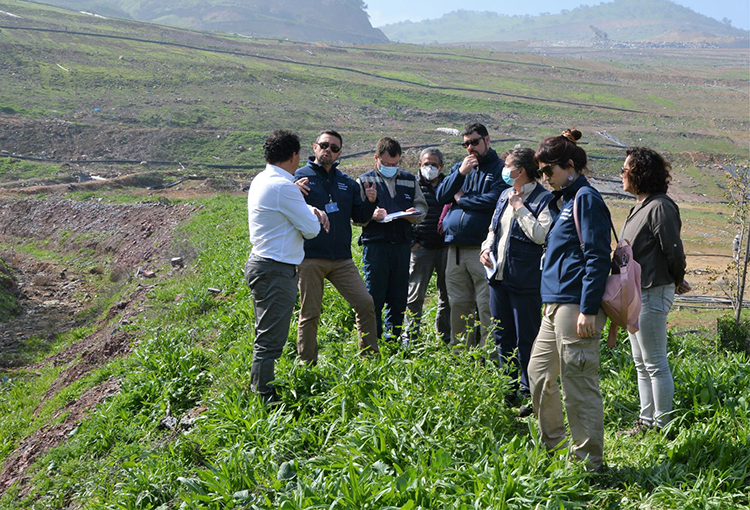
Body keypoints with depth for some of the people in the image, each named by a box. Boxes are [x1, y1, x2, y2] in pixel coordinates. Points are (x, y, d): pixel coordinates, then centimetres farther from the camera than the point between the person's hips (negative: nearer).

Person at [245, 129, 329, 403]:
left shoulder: (261, 180, 12)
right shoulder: (283, 186, -19)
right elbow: (311, 229, -14)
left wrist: (313, 210, 6)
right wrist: (315, 219, 9)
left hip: (260, 264, 11)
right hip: (277, 270, -11)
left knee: (266, 337, 18)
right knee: (270, 341, -6)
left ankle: (258, 391, 25)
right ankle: (264, 399, -3)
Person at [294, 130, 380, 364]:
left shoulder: (347, 182, 14)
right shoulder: (300, 177, 0)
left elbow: (359, 217, 18)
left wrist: (370, 202, -1)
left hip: (342, 259, 4)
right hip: (311, 259, -4)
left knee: (365, 304, -2)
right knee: (310, 314, 2)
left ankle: (370, 356, 11)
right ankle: (308, 365, 13)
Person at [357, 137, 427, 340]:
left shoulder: (409, 180, 16)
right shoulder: (364, 181, 5)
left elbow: (422, 206, 19)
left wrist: (414, 213, -4)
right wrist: (371, 215, -20)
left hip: (402, 245, 4)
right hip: (375, 245, -4)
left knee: (398, 296, 8)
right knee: (374, 295, -2)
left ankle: (393, 338, 18)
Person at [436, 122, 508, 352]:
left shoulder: (499, 168, 0)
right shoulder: (459, 166, 18)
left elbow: (493, 200, -14)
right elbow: (441, 196, 8)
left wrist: (461, 199, -1)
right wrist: (460, 173, -5)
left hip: (482, 248, -6)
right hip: (455, 248, 6)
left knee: (486, 305, -6)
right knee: (458, 304, 11)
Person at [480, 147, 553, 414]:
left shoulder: (544, 199, -11)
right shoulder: (506, 195, 14)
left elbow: (541, 235, -23)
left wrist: (520, 208, -18)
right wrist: (487, 247, 6)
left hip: (525, 281, -8)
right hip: (498, 276, 8)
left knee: (526, 340, -1)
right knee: (502, 337, 15)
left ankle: (530, 395, 10)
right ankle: (509, 390, 28)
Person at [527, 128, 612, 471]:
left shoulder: (586, 199, -9)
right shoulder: (562, 200, 19)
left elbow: (597, 258, -16)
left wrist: (588, 310, -20)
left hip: (575, 305, -10)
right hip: (554, 305, 10)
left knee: (579, 383, -6)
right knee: (539, 373, 16)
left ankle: (589, 461, 3)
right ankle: (552, 447, 29)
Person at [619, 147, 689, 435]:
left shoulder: (660, 207, -18)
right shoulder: (641, 206, 12)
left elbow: (674, 252, -18)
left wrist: (677, 282, -1)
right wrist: (675, 283, 12)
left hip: (653, 293, -10)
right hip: (636, 294, 10)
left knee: (655, 364, -3)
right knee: (641, 364, 16)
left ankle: (664, 426, 5)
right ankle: (647, 421, 26)